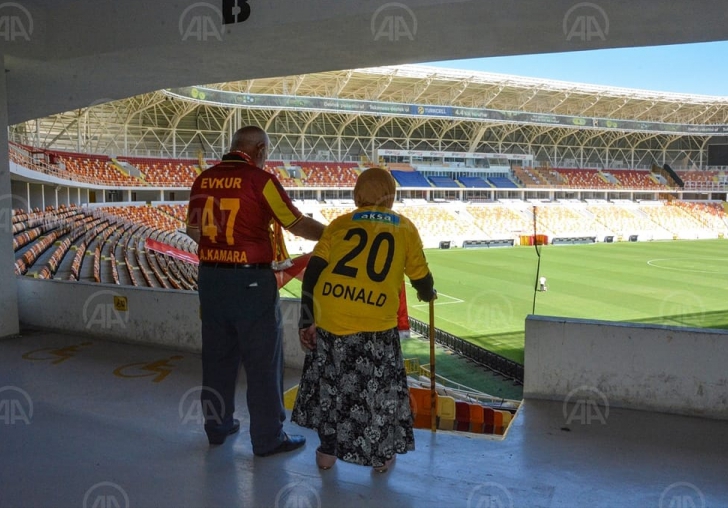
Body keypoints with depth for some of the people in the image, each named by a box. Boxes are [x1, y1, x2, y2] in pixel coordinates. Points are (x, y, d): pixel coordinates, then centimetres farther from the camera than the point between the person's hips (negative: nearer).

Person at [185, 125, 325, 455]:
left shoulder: (204, 180, 5)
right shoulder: (260, 180, -12)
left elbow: (193, 230, 12)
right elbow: (297, 224, -12)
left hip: (210, 276, 6)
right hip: (250, 280, -6)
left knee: (217, 354, 17)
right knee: (263, 360, 4)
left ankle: (216, 425, 30)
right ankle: (268, 437, 13)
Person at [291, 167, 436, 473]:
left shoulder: (340, 224, 11)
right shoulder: (405, 229, 10)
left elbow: (313, 273, 3)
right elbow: (422, 279, 15)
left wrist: (307, 320, 5)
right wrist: (428, 294, 38)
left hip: (329, 320, 2)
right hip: (375, 325, -1)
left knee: (329, 382, 21)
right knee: (380, 387, 18)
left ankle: (327, 451, 34)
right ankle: (380, 456, 32)